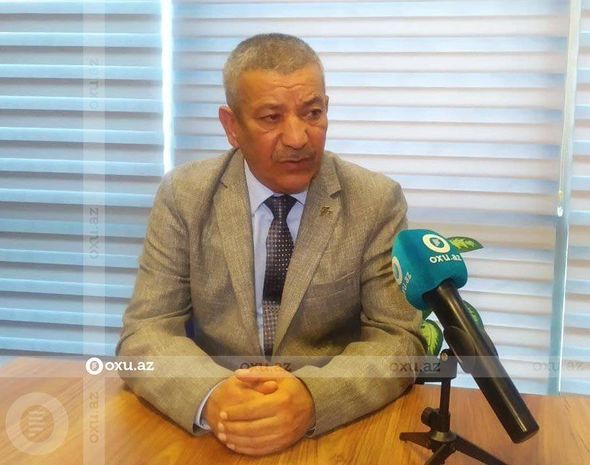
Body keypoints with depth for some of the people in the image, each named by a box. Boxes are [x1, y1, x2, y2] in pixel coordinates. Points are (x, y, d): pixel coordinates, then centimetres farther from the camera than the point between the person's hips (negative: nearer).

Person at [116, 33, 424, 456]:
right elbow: (147, 332, -7)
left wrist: (313, 399, -27)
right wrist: (212, 398, -27)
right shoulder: (183, 196, -3)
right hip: (212, 433, 1)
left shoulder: (377, 201, -5)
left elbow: (397, 339, -8)